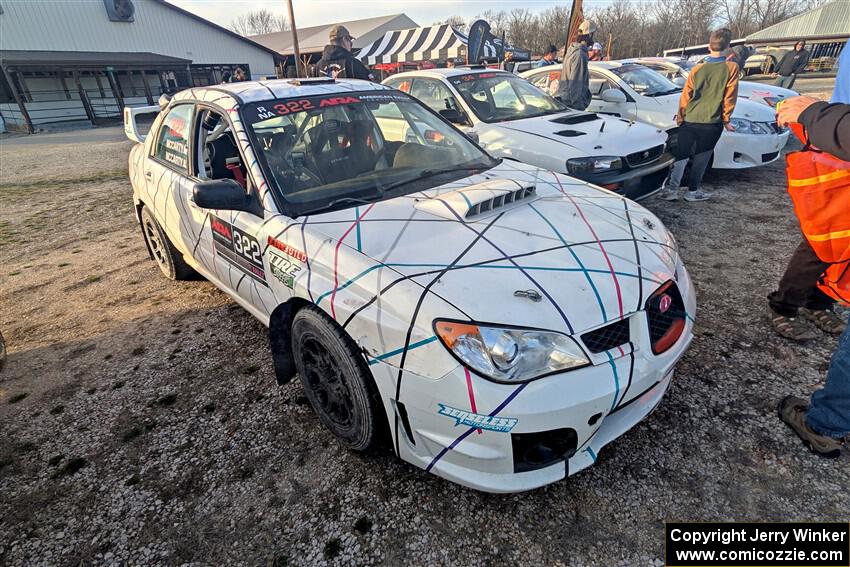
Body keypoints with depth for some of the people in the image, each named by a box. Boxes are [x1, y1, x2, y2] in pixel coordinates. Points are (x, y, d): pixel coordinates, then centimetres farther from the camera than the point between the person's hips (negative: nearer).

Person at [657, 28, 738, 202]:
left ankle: (670, 188, -6)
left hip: (690, 120, 2)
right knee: (701, 158, 8)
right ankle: (693, 191, 12)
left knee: (681, 155, 6)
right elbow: (730, 96, -3)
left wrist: (681, 116, 12)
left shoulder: (697, 68, 2)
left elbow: (686, 96, 2)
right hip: (712, 122, -2)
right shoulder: (731, 68, -4)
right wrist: (726, 118, 8)